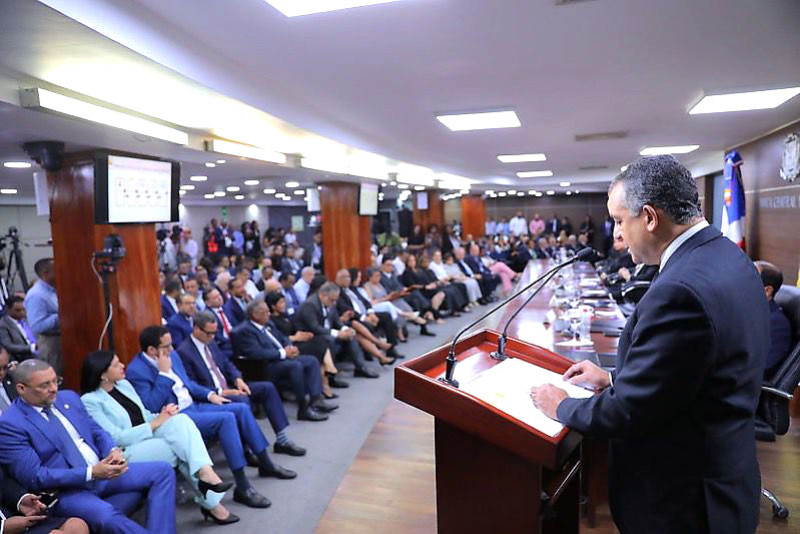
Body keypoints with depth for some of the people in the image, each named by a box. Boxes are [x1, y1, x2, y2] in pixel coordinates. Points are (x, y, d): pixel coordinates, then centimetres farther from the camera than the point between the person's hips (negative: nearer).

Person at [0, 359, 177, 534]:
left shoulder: (68, 397, 10)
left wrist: (114, 450, -7)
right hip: (64, 491, -7)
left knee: (162, 470, -9)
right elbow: (34, 477, -15)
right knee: (106, 516, -37)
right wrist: (91, 473, -23)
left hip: (102, 472, 7)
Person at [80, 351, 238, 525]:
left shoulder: (124, 384, 13)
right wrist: (156, 423, -15)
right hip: (126, 453, -6)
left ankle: (205, 473, -32)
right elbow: (115, 438, -15)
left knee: (180, 420, -27)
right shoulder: (90, 401, -8)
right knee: (183, 447, -28)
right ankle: (211, 502, -19)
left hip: (149, 437, 6)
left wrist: (163, 415, -5)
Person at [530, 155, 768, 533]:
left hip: (679, 503, -8)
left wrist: (561, 407, -9)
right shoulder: (728, 256, 0)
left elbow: (629, 412, -25)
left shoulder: (679, 290, -32)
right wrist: (614, 378, 9)